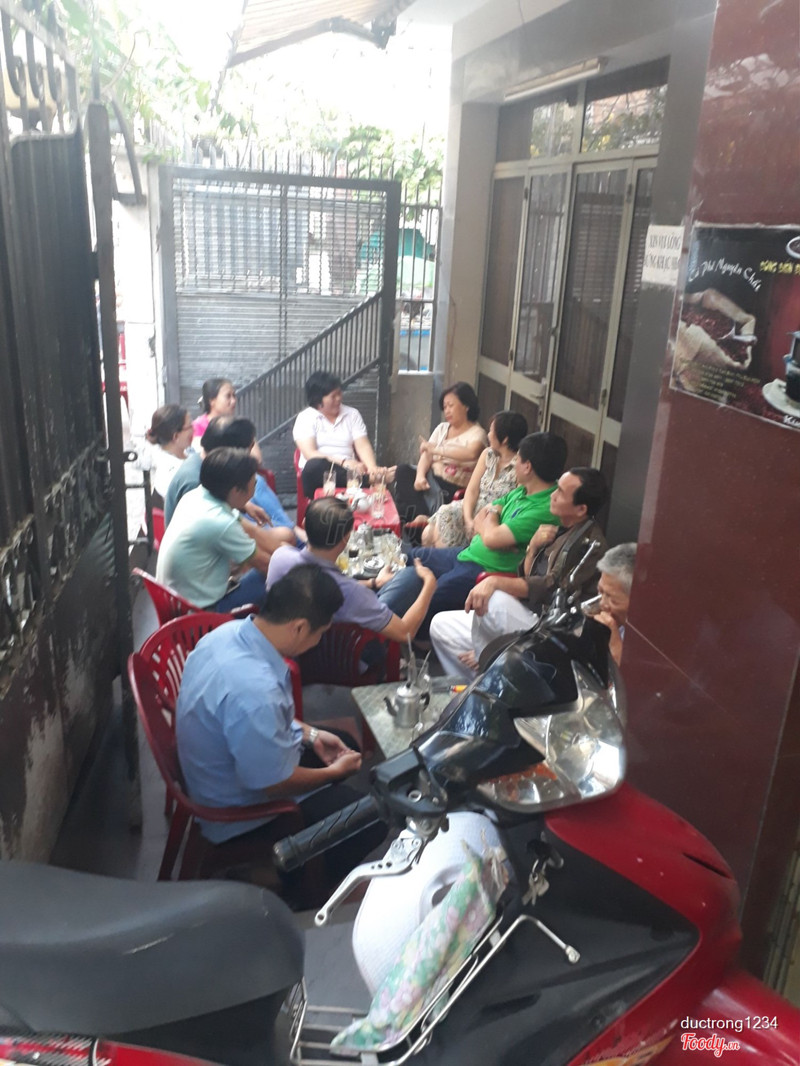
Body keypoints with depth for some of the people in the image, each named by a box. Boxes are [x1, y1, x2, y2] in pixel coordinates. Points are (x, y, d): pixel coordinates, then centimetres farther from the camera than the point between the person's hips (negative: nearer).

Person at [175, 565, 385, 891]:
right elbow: (274, 784, -25)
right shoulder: (254, 691, -40)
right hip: (241, 811, -9)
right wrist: (335, 772, -9)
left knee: (343, 745, 22)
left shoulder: (230, 631, -13)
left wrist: (311, 734, 6)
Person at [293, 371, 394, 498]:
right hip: (319, 473, -2)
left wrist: (373, 468, -21)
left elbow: (363, 446, 1)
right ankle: (371, 478, -42)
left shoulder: (352, 414, 12)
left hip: (346, 471, 2)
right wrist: (343, 462, -24)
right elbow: (310, 454, -11)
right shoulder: (305, 418, 1)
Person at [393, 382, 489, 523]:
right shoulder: (442, 428, 16)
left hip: (452, 489, -6)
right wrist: (420, 475, -17)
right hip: (431, 478, 7)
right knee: (403, 470, -21)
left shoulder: (476, 433, -5)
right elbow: (427, 455, 3)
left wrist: (436, 449, -29)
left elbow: (471, 453, -28)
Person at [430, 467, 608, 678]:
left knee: (493, 601, -37)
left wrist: (495, 582, -36)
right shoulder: (560, 531, 13)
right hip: (525, 616, 10)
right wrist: (533, 547, -5)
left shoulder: (590, 543, -16)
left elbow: (551, 591, -26)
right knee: (441, 625, 6)